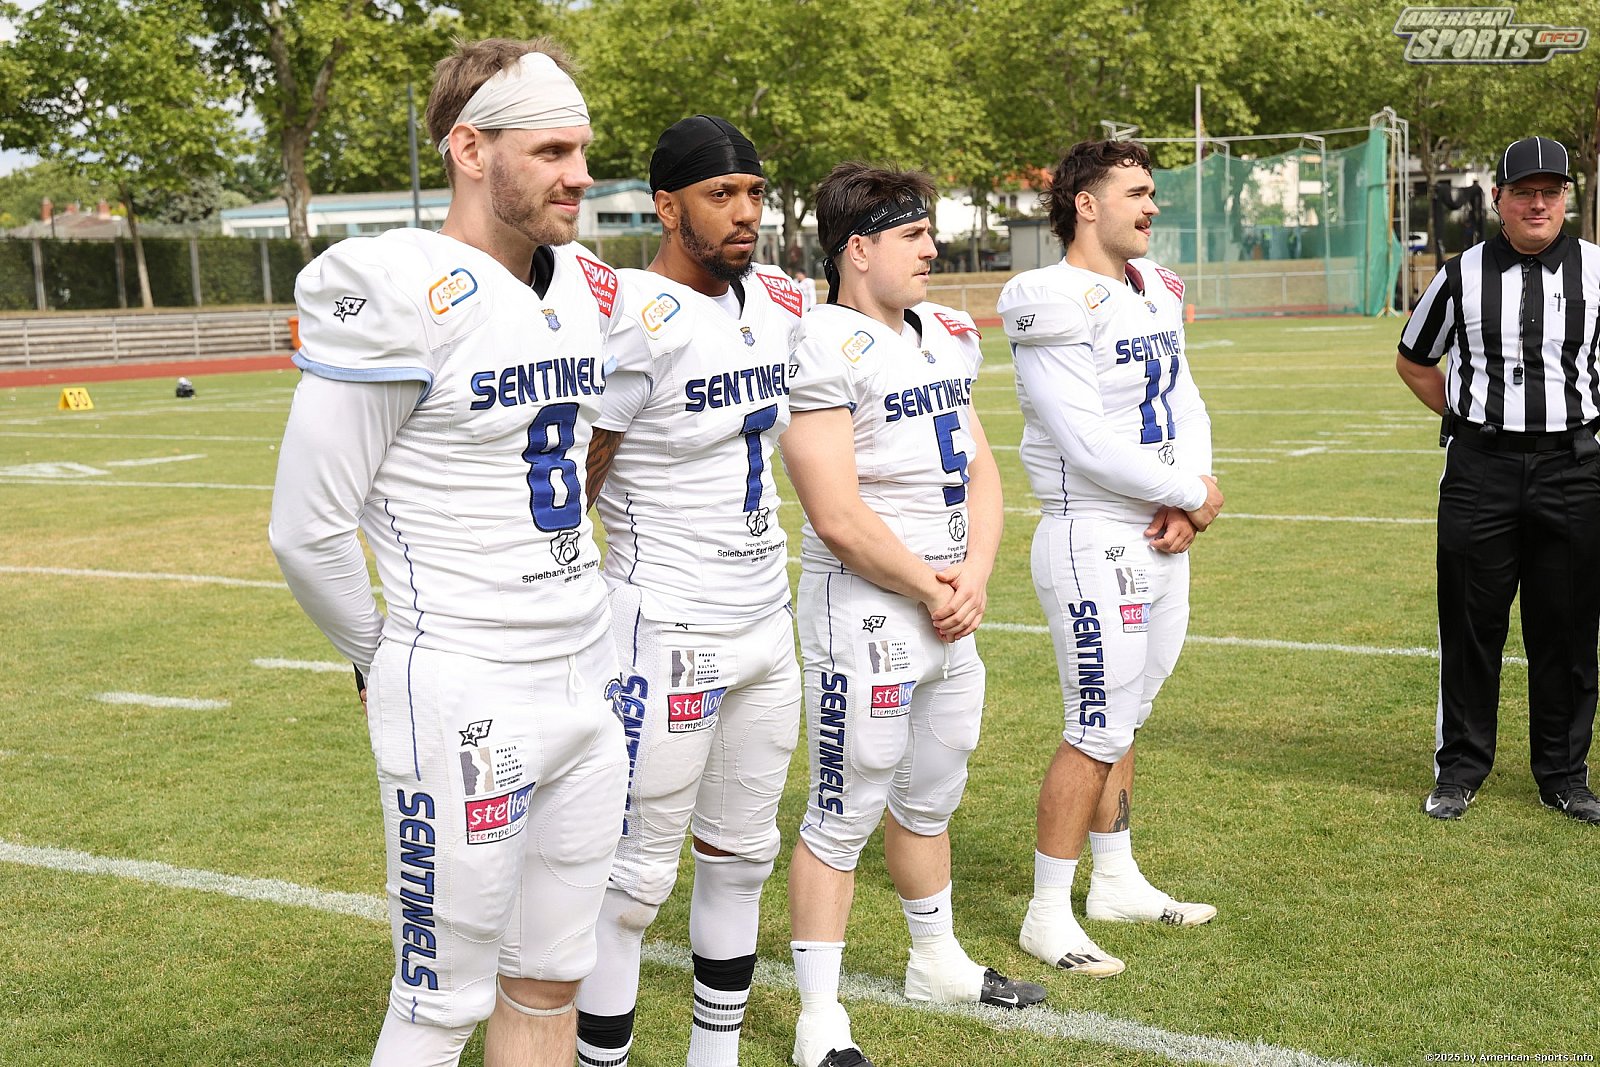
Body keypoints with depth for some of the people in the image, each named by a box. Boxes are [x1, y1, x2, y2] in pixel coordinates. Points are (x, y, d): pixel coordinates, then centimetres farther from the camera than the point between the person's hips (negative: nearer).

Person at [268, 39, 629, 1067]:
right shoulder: (405, 294, -17)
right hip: (464, 703, -7)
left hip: (586, 681, 7)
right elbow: (308, 529, -13)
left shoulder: (585, 290, 7)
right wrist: (384, 661, 1)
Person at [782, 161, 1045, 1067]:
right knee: (845, 814, -1)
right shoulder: (825, 348, -17)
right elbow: (839, 519, -21)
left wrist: (976, 575, -2)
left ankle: (939, 962, 41)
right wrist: (930, 591, -11)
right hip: (865, 612, -8)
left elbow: (981, 472, 14)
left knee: (931, 796, 22)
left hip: (953, 611, 8)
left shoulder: (946, 338, 11)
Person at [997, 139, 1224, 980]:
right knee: (1098, 729, -3)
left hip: (1163, 538, 9)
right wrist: (1192, 492, -11)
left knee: (1125, 715, 18)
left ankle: (1116, 882, 32)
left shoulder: (1155, 293, 12)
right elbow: (1088, 445, -22)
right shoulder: (1058, 308, -17)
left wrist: (1184, 506, -6)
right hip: (1096, 540, -8)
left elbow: (1185, 407, 12)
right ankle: (1047, 915, 10)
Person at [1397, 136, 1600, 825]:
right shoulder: (1463, 276, 3)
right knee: (1470, 625, 5)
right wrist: (1469, 419, 8)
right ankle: (1459, 770, 18)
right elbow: (1413, 360, 16)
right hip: (1479, 468, 0)